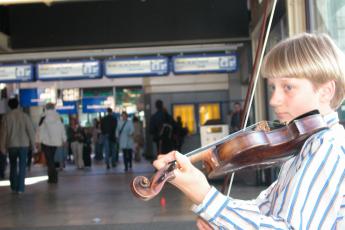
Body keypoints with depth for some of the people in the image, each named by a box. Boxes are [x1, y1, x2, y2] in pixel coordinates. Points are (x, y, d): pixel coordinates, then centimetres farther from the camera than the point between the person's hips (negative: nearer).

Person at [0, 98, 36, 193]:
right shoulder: (24, 116, -3)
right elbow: (30, 131, -4)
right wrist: (33, 145, 3)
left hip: (11, 145, 1)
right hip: (24, 144, -1)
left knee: (13, 166, 16)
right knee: (22, 166, 3)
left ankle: (14, 187, 19)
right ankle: (20, 188, -1)